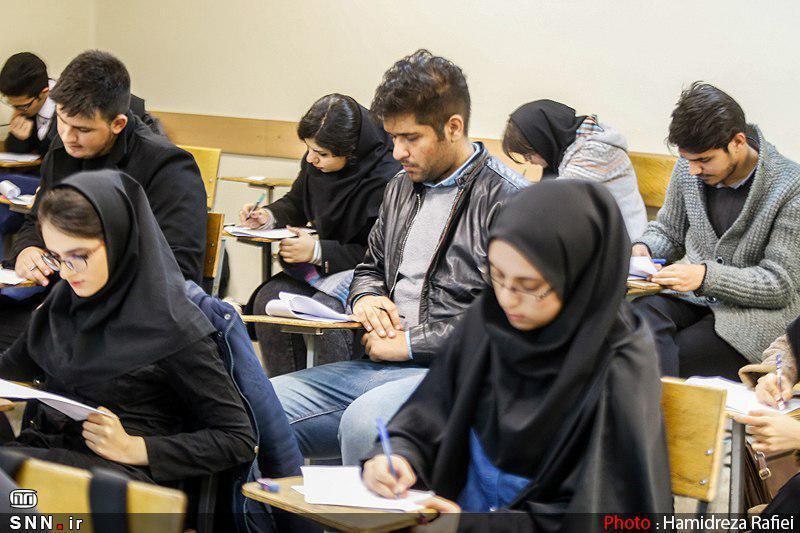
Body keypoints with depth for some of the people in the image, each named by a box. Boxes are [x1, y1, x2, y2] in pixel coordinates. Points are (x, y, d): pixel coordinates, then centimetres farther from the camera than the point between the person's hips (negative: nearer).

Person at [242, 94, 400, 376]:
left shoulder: (387, 177, -23)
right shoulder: (314, 163, 0)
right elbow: (296, 204, 20)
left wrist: (318, 252, -25)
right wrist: (269, 217, -3)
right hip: (324, 262, 7)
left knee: (326, 309, -34)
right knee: (269, 299, -16)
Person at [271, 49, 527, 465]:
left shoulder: (507, 199, -9)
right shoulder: (402, 186, 18)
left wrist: (409, 343, -13)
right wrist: (365, 298, 6)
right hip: (381, 366, 8)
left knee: (363, 422, -36)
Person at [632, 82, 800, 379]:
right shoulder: (689, 167, 4)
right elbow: (668, 231, 20)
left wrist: (706, 276, -25)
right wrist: (644, 249, -4)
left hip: (757, 313, -5)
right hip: (693, 297, 5)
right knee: (644, 311, -30)